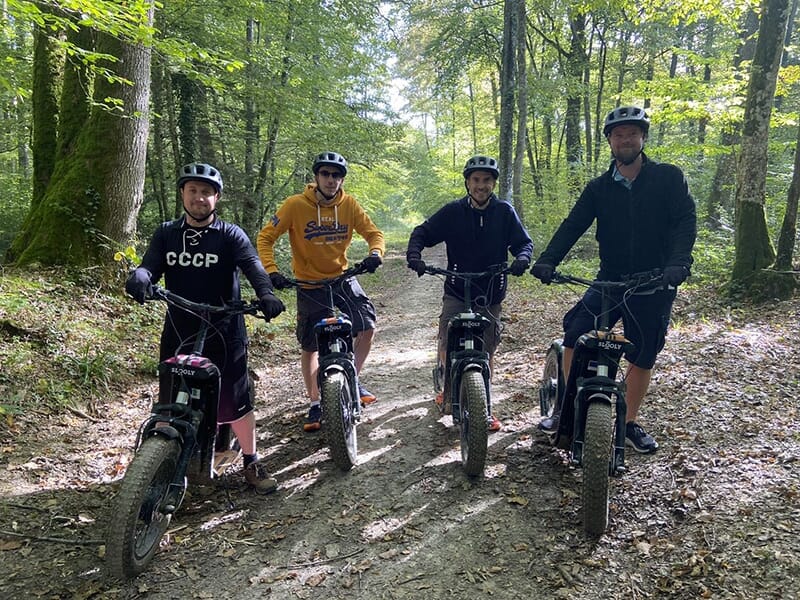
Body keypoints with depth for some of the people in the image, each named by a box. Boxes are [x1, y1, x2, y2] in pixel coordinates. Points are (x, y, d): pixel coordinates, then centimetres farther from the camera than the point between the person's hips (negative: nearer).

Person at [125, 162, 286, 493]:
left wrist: (266, 293, -38)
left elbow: (252, 265, -17)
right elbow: (150, 267, -4)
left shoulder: (230, 235, -2)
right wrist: (139, 279, -29)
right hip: (178, 332, 3)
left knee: (236, 402, -1)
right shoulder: (166, 234, 8)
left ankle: (252, 464, 17)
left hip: (223, 332, -3)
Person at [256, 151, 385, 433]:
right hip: (310, 284, -2)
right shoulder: (295, 205, -15)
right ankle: (316, 404, 21)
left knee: (367, 327, -12)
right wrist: (271, 271, -25)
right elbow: (265, 237, -11)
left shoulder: (349, 204, -7)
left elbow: (373, 232, -1)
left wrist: (375, 253, -23)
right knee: (309, 346, 4)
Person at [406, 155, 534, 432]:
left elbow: (524, 241, 4)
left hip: (491, 295, 1)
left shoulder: (505, 212, 0)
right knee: (447, 348, -9)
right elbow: (422, 233, 2)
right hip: (456, 292, -1)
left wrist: (522, 258, -19)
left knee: (487, 352, 7)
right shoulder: (453, 211, -2)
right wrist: (414, 254, -18)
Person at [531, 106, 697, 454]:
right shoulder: (599, 187, 4)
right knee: (574, 336, -15)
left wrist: (677, 263, -29)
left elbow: (686, 220, -11)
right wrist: (547, 260, -22)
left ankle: (629, 425, 25)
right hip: (609, 281, 2)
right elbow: (573, 225, -6)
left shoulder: (668, 177, -2)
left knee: (642, 358, 7)